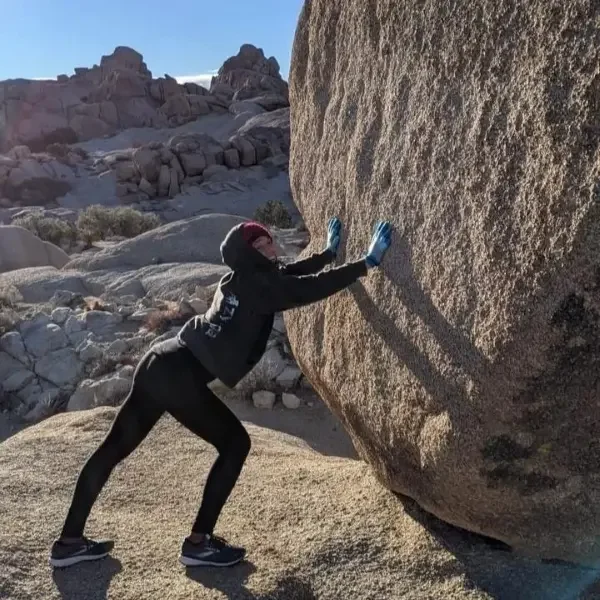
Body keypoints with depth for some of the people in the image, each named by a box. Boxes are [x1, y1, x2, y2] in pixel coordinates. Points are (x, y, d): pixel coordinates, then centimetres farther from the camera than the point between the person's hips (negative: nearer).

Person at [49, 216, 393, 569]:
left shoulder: (243, 279, 18)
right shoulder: (259, 285, -7)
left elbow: (289, 275, 32)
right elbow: (312, 287, -12)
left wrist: (328, 254, 39)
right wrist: (366, 263, -4)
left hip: (160, 363, 10)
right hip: (180, 375, -10)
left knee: (116, 446, 15)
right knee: (236, 444, 5)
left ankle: (69, 542, 29)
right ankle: (199, 544, 11)